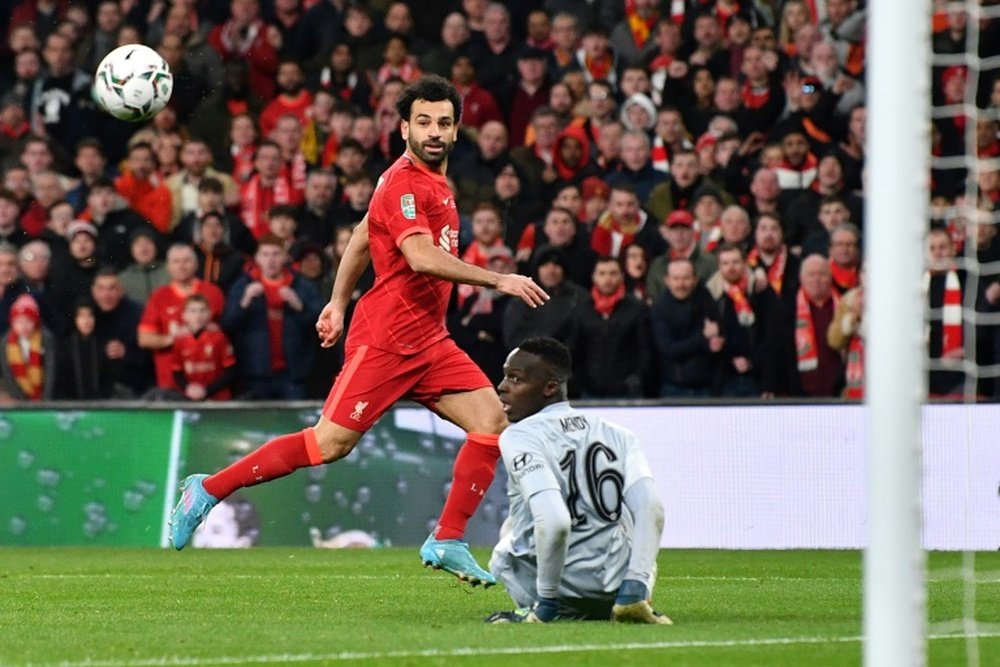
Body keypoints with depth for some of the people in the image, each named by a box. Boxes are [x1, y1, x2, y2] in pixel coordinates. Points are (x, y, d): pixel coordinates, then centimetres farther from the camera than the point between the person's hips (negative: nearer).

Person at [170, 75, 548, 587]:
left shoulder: (433, 181, 14)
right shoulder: (405, 183, -15)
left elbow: (362, 237, 23)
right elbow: (422, 257, -29)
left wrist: (340, 302, 24)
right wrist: (498, 281, -26)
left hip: (427, 341, 9)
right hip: (386, 339, -9)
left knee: (492, 420, -3)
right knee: (331, 442, -10)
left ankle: (447, 543, 1)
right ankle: (209, 490, 3)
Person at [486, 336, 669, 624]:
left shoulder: (518, 437, -10)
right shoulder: (617, 435, 8)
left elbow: (555, 522, -25)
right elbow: (651, 509, -7)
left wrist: (546, 603, -17)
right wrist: (634, 591, -9)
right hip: (616, 586, 3)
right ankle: (632, 601, 9)